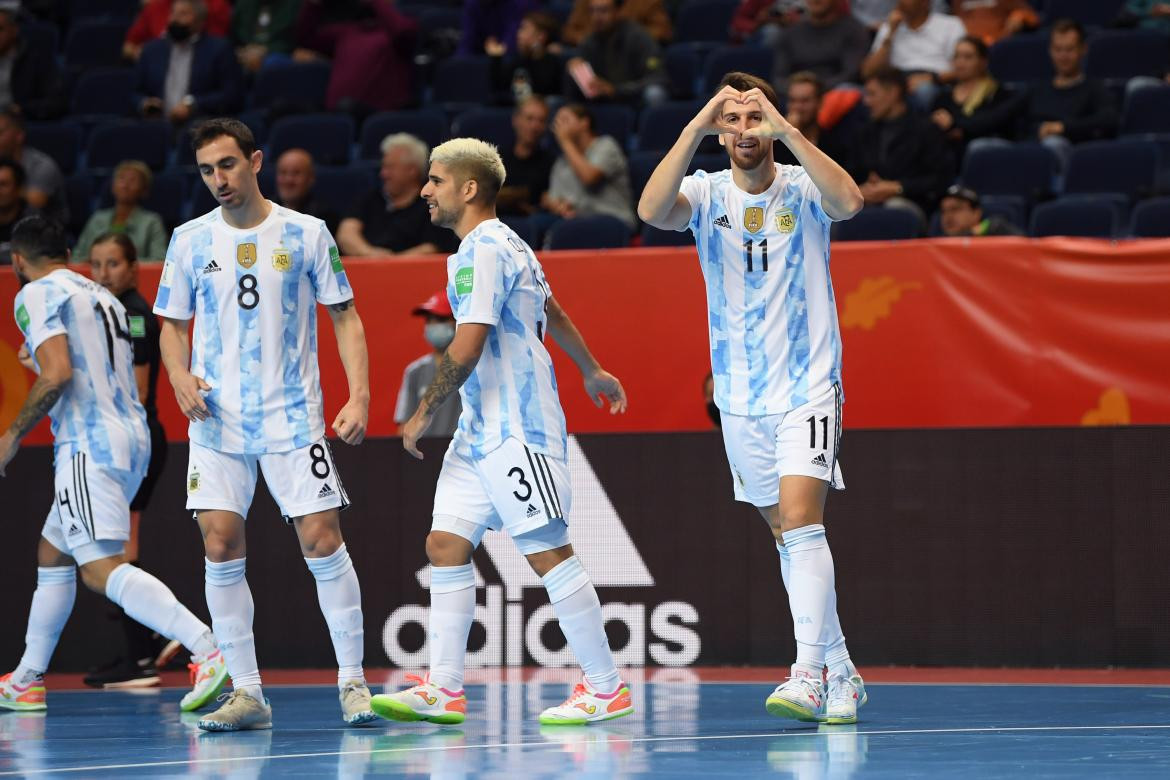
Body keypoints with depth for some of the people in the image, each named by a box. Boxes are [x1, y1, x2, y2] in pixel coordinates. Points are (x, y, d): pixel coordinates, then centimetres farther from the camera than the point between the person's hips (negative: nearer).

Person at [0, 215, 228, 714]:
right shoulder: (103, 297, 21)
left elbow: (57, 375, -17)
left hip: (90, 446, -10)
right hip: (131, 440, 10)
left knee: (102, 568, -19)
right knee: (52, 554, 22)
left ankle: (208, 652, -35)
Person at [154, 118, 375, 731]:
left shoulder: (306, 234, 1)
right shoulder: (191, 240, 7)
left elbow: (344, 316, 4)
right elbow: (172, 324, 14)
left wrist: (359, 397, -8)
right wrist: (180, 375, -7)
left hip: (292, 418, -2)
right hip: (217, 422, 2)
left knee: (322, 542, -8)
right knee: (220, 548, -6)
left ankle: (352, 682, 3)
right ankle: (246, 692, 2)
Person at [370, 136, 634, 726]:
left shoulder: (482, 250, -14)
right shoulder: (504, 245, 18)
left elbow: (467, 348, -22)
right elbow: (552, 312, 32)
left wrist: (423, 413, -12)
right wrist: (591, 370, 46)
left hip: (517, 431, -11)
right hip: (481, 429, 11)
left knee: (548, 553, -8)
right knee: (446, 546, 4)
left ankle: (606, 689, -2)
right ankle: (444, 690, 3)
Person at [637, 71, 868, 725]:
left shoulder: (802, 189, -7)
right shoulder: (707, 194, 0)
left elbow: (849, 201, -30)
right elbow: (652, 211, -22)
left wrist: (785, 129, -32)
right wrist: (696, 127, -29)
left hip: (807, 390, -4)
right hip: (739, 397, 4)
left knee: (801, 520, -19)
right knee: (788, 536, 9)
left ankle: (809, 675, -23)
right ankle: (842, 674, 19)